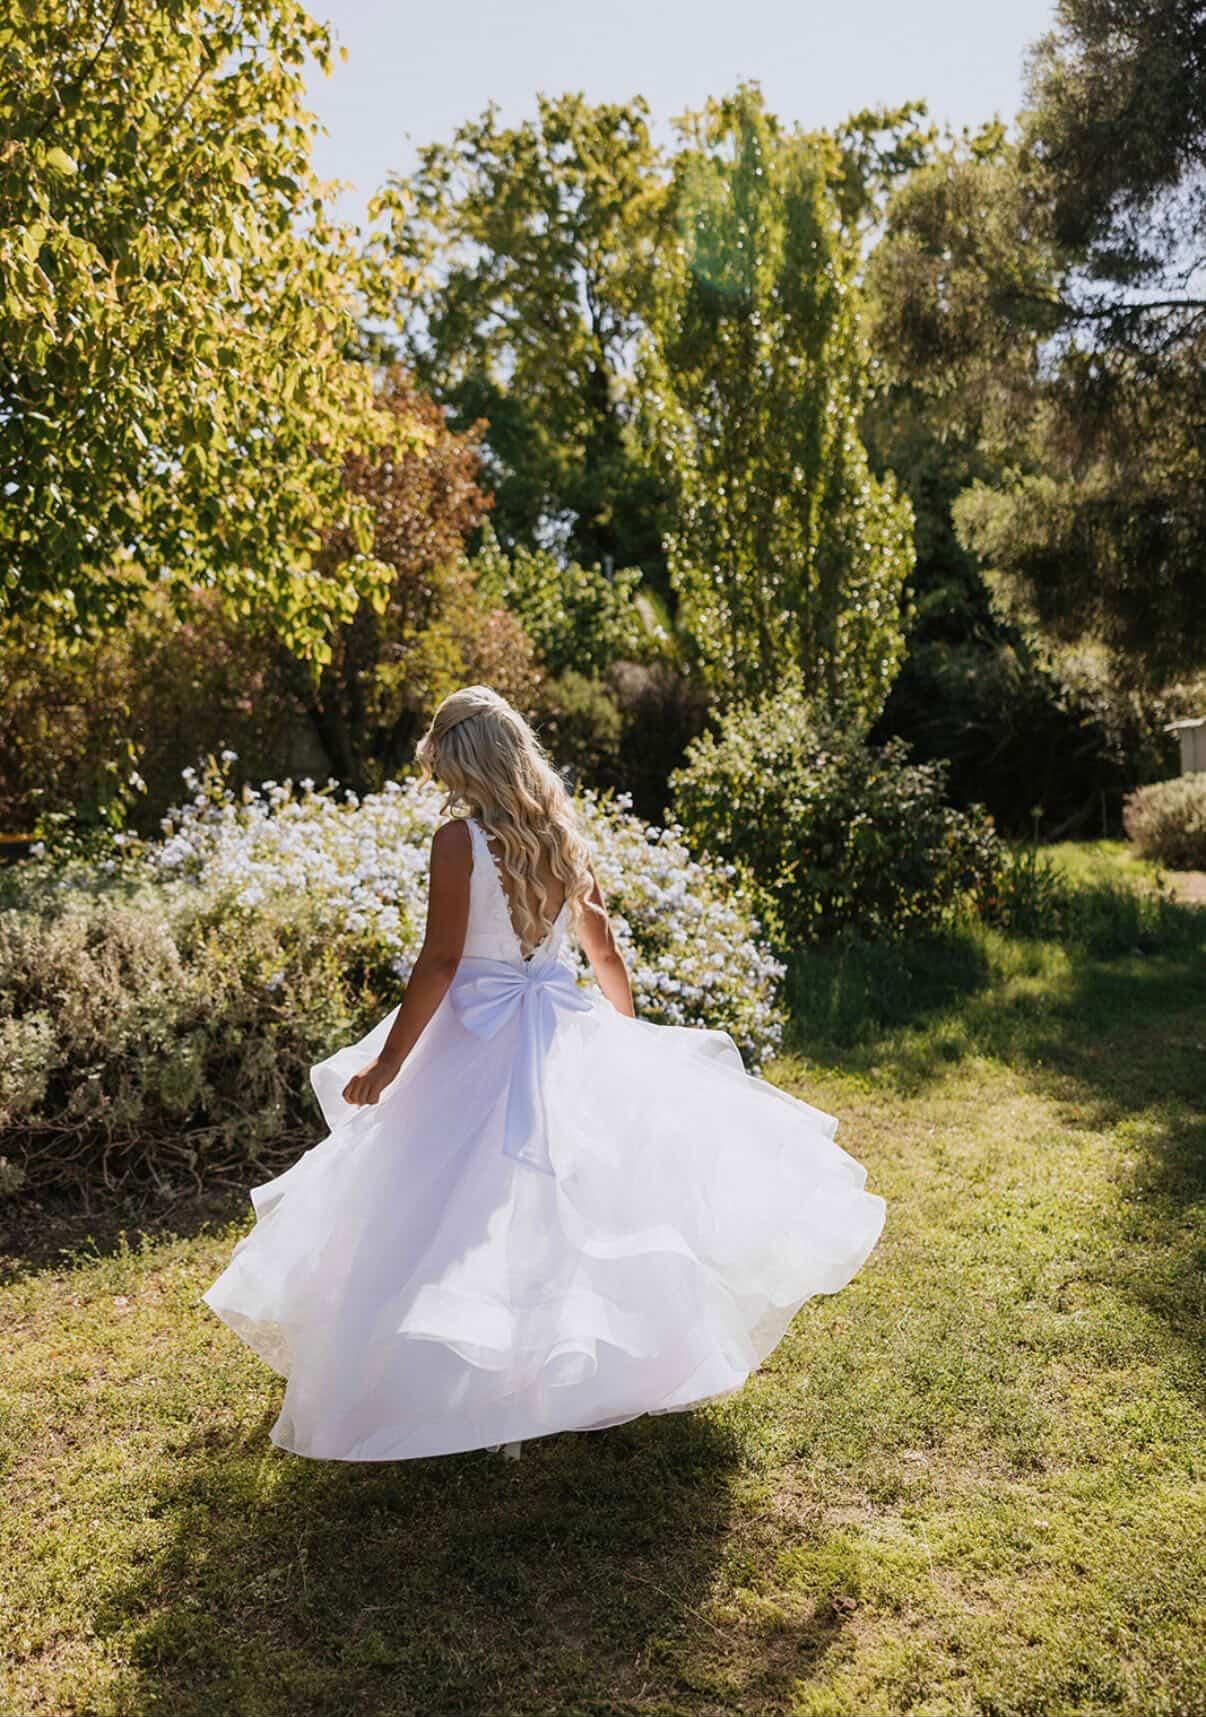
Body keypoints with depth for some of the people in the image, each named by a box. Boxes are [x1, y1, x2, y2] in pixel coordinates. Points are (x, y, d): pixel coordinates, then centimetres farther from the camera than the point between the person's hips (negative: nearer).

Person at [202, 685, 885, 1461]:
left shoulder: (459, 840, -13)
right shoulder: (565, 835, 4)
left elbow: (440, 963, -16)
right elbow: (604, 946, 11)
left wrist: (386, 1063, -9)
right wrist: (628, 1033, 24)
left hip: (479, 1044, -6)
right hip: (564, 1034, 6)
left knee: (469, 1218, 4)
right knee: (585, 1200, 17)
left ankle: (468, 1396, 9)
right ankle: (610, 1369, 31)